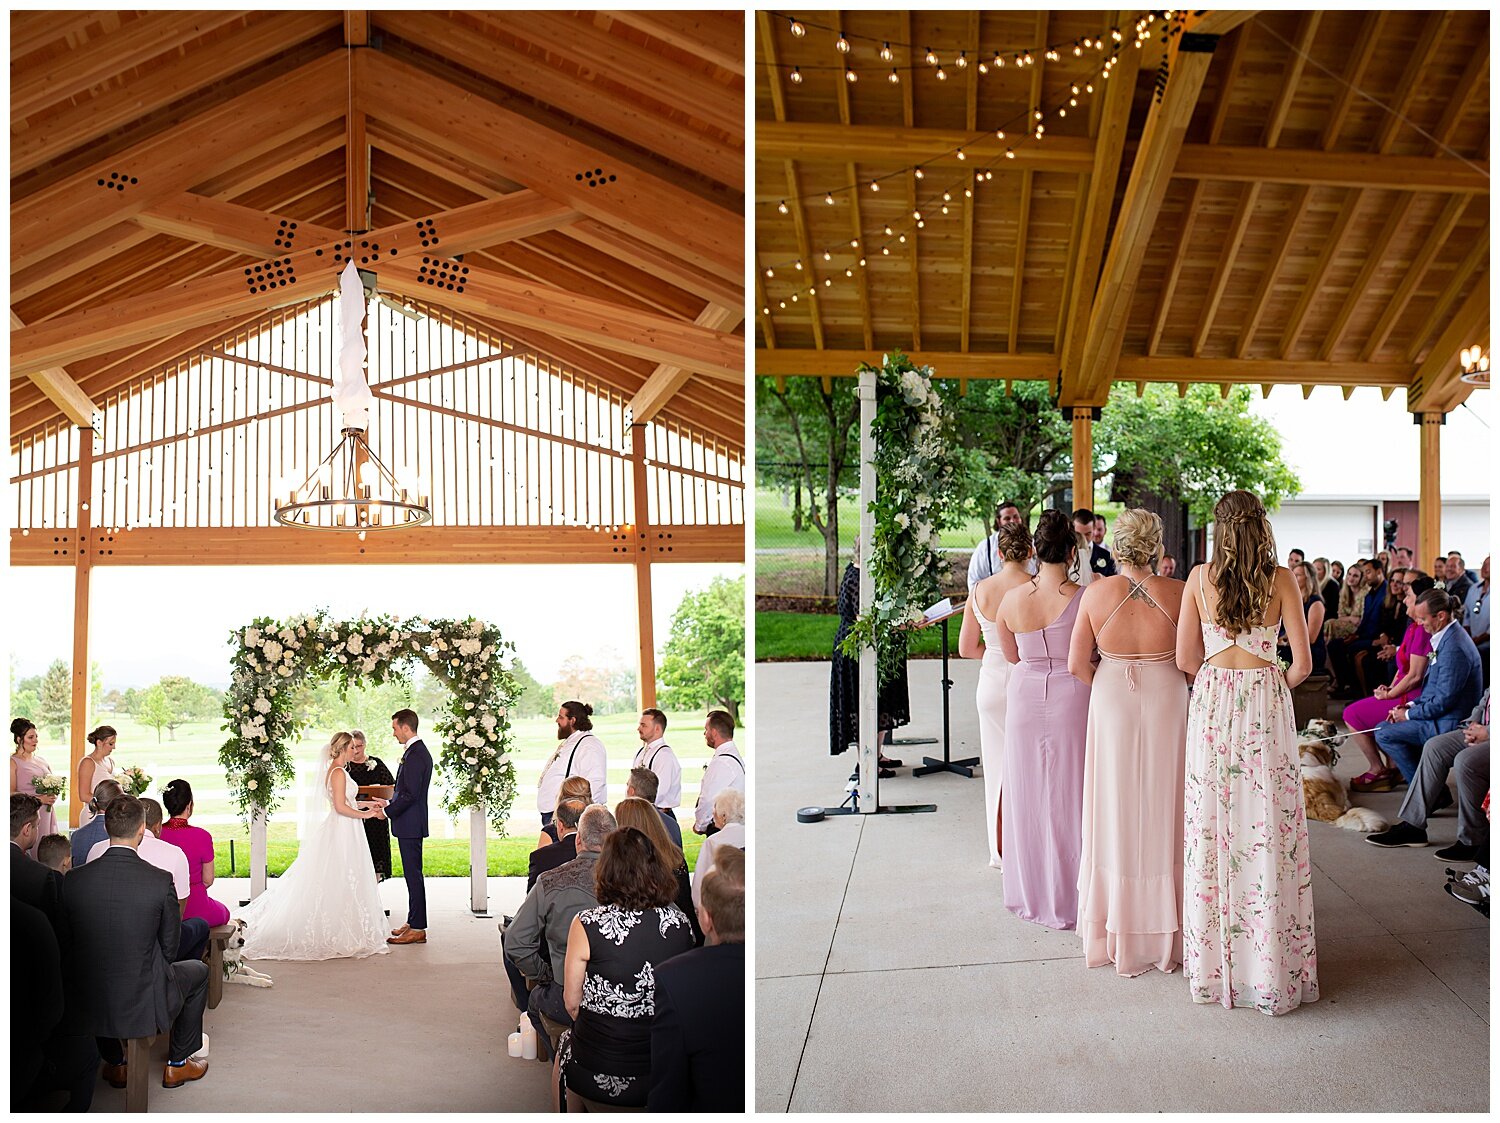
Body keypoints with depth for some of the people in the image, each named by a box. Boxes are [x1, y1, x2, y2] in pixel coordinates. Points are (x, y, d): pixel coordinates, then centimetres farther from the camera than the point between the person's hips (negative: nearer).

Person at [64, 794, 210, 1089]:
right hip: (143, 1007, -3)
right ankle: (177, 1064, 33)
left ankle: (115, 1064, 44)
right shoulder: (160, 881, -18)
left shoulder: (74, 879, -10)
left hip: (88, 1006, 3)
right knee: (198, 970, 27)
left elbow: (71, 945, 3)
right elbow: (169, 948, -7)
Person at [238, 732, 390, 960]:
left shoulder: (334, 771, 14)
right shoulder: (338, 773, -16)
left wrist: (365, 804, 15)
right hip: (342, 832, -10)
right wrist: (365, 814, -13)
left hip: (341, 832, 10)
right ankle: (339, 935, -1)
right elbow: (341, 807, -21)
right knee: (340, 883, -5)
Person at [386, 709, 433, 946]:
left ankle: (417, 929, -3)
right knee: (413, 874, 15)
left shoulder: (415, 755, -18)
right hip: (411, 824, 10)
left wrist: (387, 811, -13)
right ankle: (413, 922, 23)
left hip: (410, 824, -10)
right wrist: (389, 803, 15)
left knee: (413, 875, -6)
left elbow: (410, 794, -22)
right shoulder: (419, 751, 14)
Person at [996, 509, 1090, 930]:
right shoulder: (1084, 599, -14)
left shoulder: (1011, 600, -4)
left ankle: (1030, 894, 25)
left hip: (1025, 701, 3)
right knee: (1067, 798, 6)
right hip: (1071, 701, -3)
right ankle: (1067, 899, 14)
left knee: (1029, 796, 14)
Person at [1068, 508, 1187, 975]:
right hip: (1167, 705, 0)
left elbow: (1076, 664, -5)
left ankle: (1116, 933, 18)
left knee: (1115, 811, 10)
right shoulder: (1176, 593, -9)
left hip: (1112, 706, 0)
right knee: (1160, 811, 10)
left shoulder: (1096, 593, -8)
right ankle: (1164, 932, 19)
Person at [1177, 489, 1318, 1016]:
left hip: (1212, 702, 1)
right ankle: (1271, 968, 8)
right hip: (1267, 705, -1)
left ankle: (1213, 961, 15)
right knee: (1268, 831, 3)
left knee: (1213, 828, 7)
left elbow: (1185, 659, 1)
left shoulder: (1201, 578, -1)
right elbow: (1303, 663, -4)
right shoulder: (1280, 580, -3)